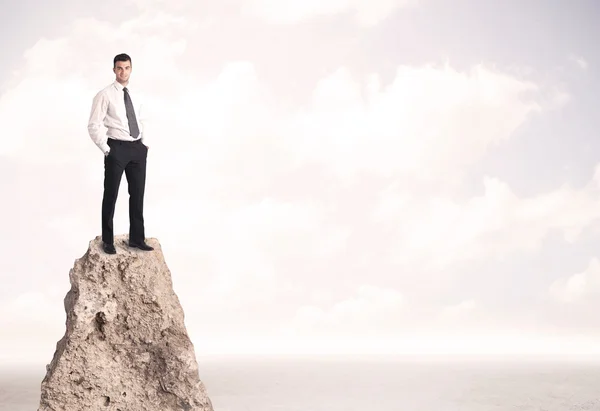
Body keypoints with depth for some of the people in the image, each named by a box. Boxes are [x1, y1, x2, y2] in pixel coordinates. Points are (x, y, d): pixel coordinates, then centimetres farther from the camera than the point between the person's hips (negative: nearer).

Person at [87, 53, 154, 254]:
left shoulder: (134, 94, 12)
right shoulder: (104, 95, -7)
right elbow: (93, 126, -9)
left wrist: (145, 143, 13)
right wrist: (106, 149, -12)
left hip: (138, 148, 6)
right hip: (117, 148, -6)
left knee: (138, 194, 10)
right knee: (111, 195, 3)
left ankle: (137, 238, 21)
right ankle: (108, 241, 14)